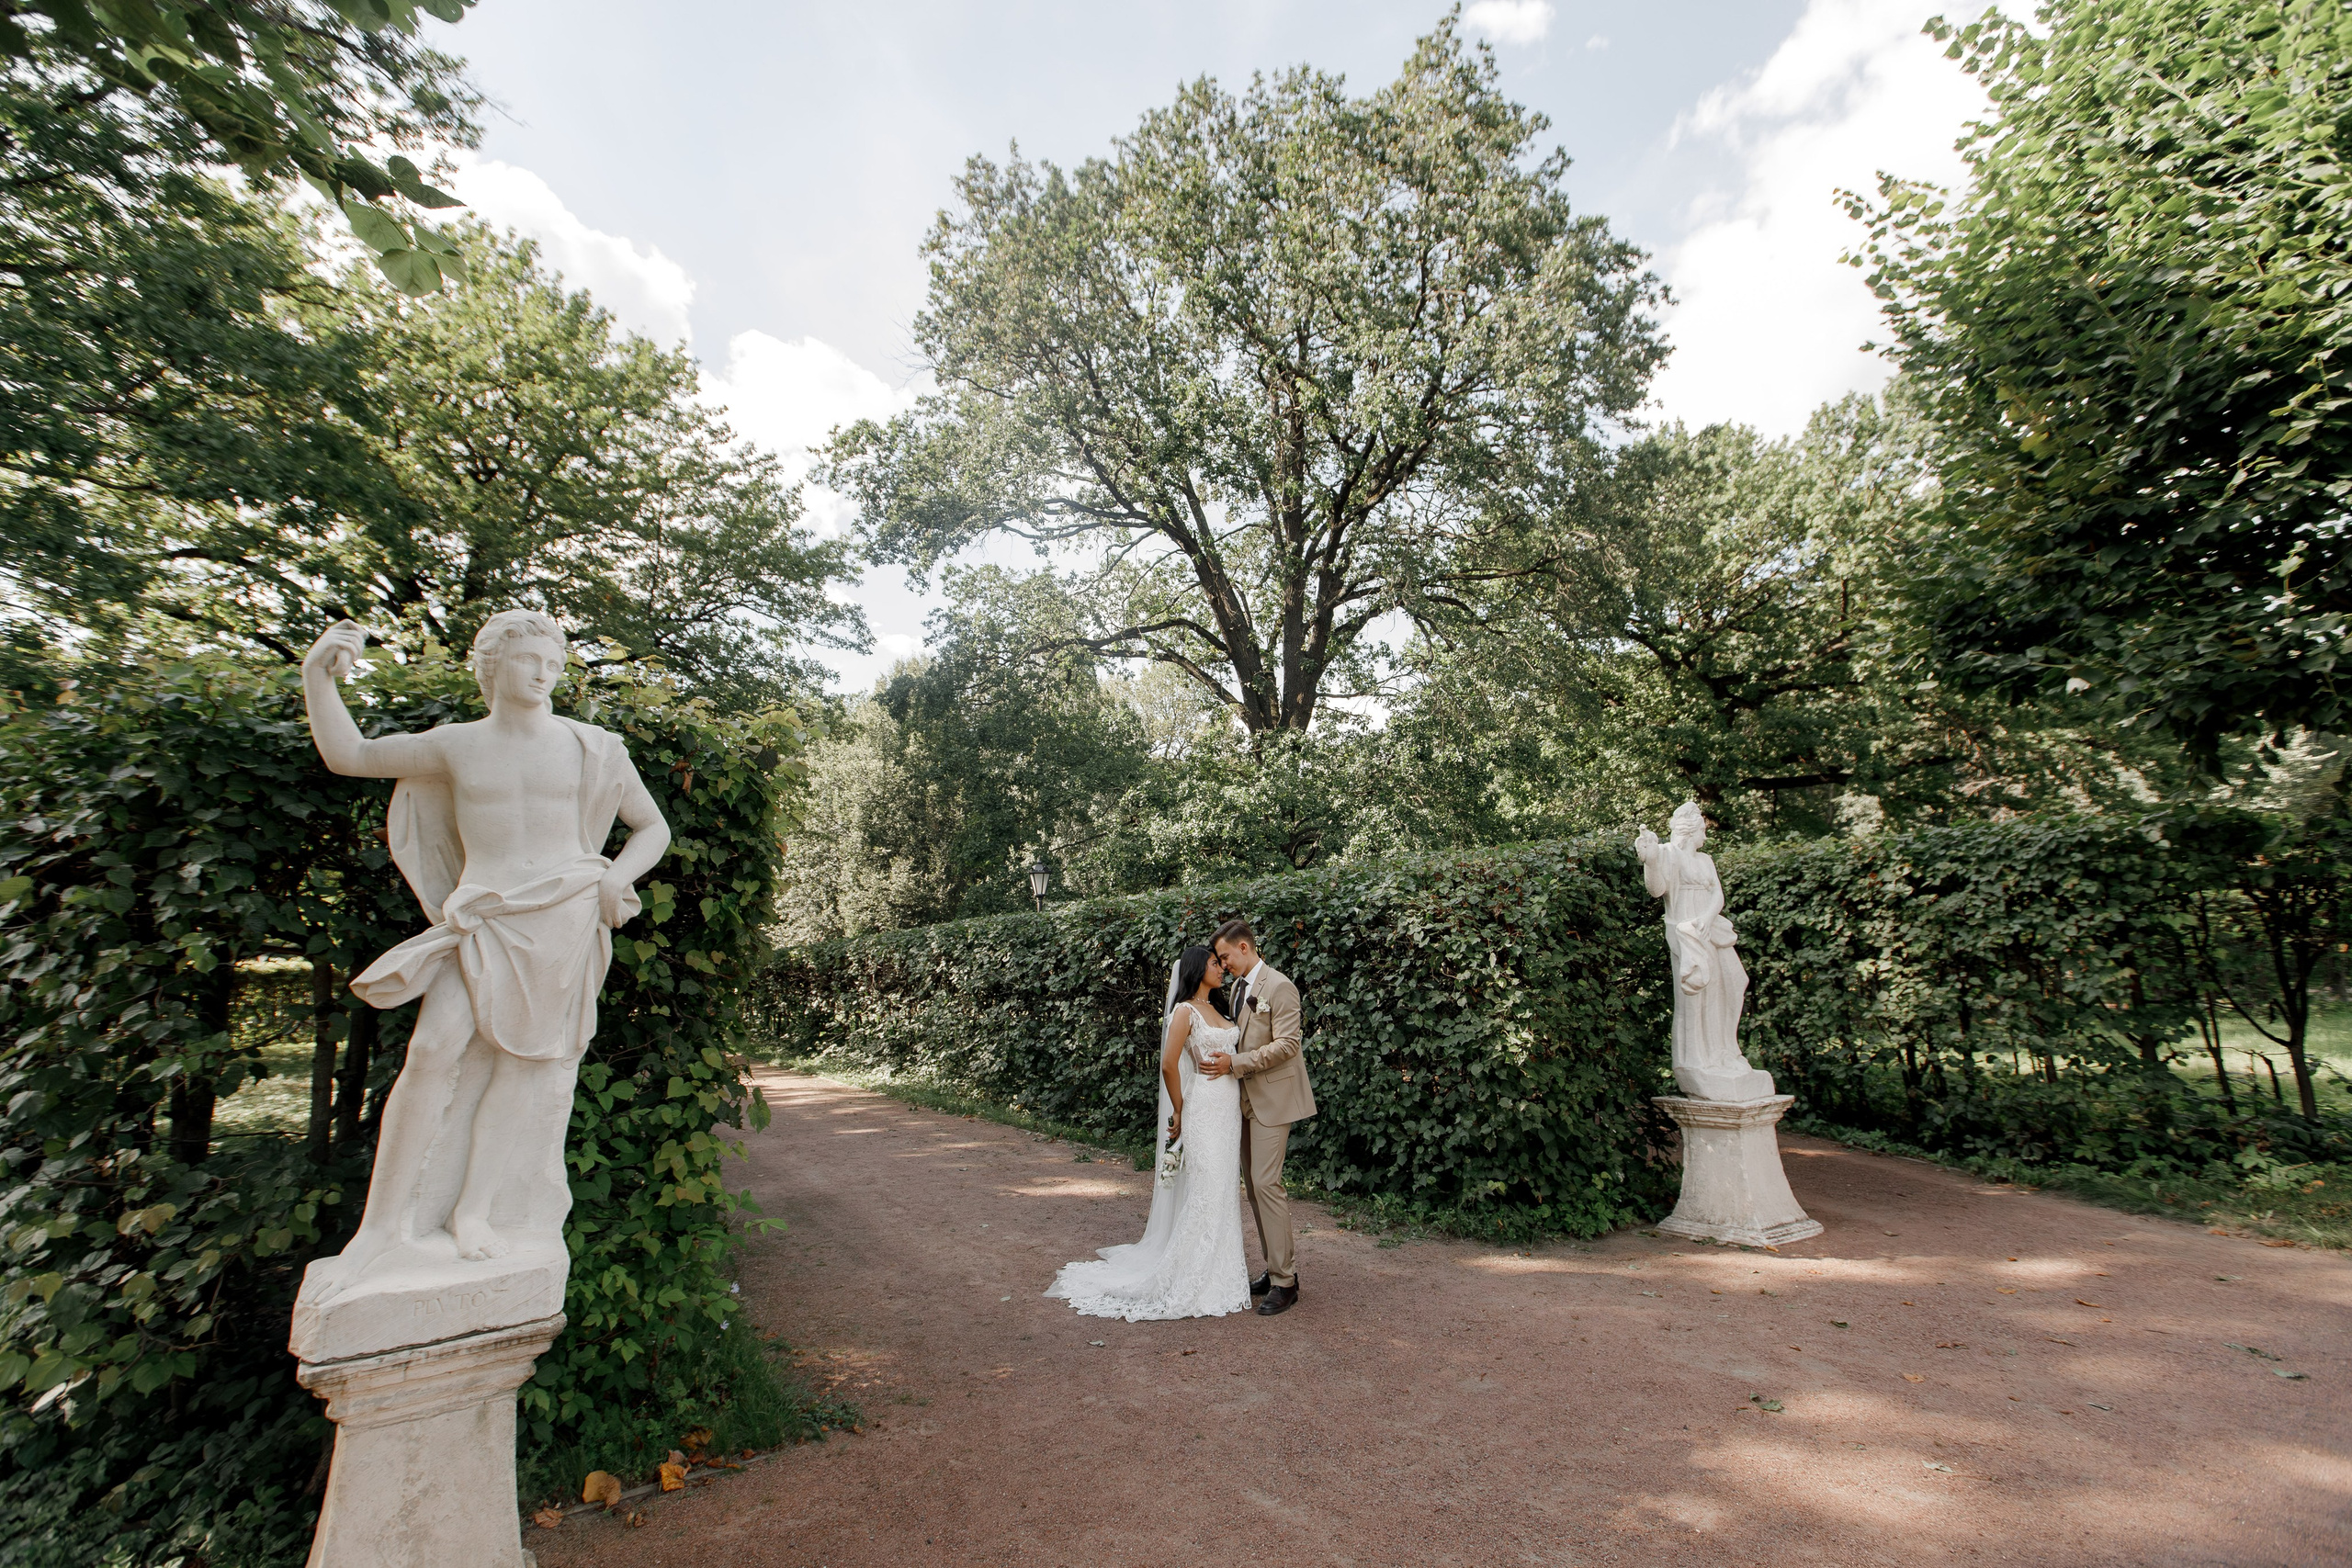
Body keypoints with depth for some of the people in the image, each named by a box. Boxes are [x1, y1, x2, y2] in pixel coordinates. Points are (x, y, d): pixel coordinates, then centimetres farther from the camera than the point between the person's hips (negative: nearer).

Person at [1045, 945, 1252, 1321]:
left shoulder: (1215, 1010, 14)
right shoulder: (1185, 1010, -10)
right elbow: (1168, 1065, -15)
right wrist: (1179, 1111, -6)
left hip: (1228, 1110, 8)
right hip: (1204, 1108, -8)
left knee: (1224, 1191, 13)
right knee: (1204, 1193, -4)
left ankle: (1217, 1274, 25)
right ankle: (1195, 1282, 9)